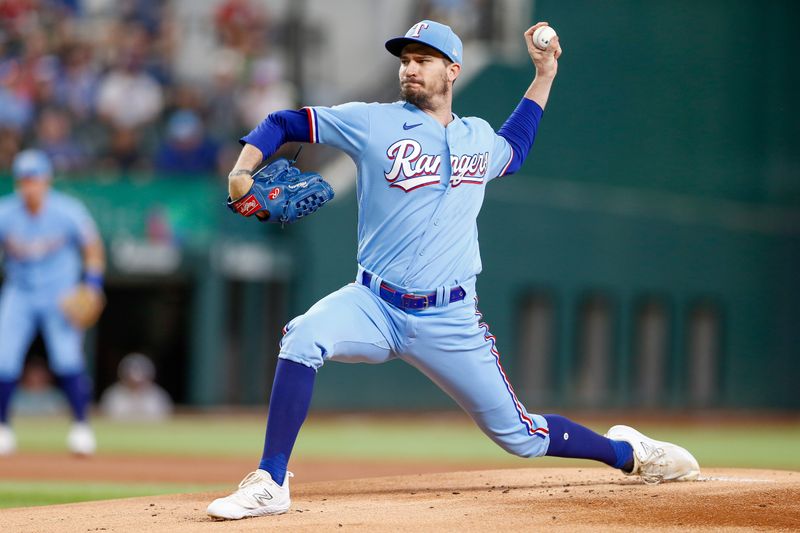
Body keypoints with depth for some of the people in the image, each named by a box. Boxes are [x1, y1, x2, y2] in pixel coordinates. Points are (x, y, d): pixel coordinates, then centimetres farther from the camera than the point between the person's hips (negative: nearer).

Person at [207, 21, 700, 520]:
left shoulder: (479, 137, 10)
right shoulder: (372, 123, -2)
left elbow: (513, 150, 35)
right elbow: (284, 123, 0)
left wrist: (545, 73, 30)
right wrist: (242, 171, -18)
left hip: (451, 322, 2)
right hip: (374, 306, -2)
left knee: (520, 436, 4)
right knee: (304, 336, -33)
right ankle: (269, 485, -27)